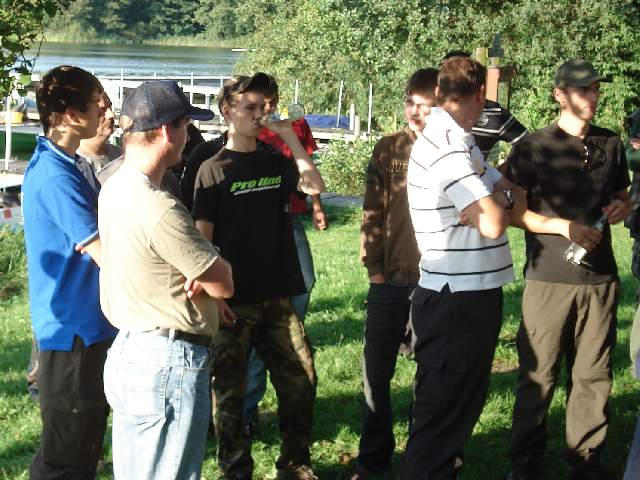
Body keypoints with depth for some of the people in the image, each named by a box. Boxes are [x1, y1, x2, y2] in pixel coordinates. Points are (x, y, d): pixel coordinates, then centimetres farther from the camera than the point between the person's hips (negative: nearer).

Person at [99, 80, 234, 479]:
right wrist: (210, 271, 5)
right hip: (169, 363, -10)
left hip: (126, 352, 10)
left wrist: (197, 273, -8)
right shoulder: (160, 210, -23)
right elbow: (223, 283, -15)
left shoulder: (114, 188, 7)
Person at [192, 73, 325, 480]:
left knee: (301, 380, 8)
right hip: (234, 301, -4)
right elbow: (202, 238, -7)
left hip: (278, 296, 5)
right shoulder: (214, 170, -4)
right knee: (230, 389, 4)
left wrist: (289, 135, -7)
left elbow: (315, 186, -5)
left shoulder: (275, 163, 10)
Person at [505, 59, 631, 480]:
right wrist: (564, 227, -15)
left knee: (594, 375, 7)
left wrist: (622, 207, 1)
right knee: (539, 375, 1)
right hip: (549, 278, -4)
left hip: (600, 278, 4)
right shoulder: (534, 147, -2)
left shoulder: (611, 145, 11)